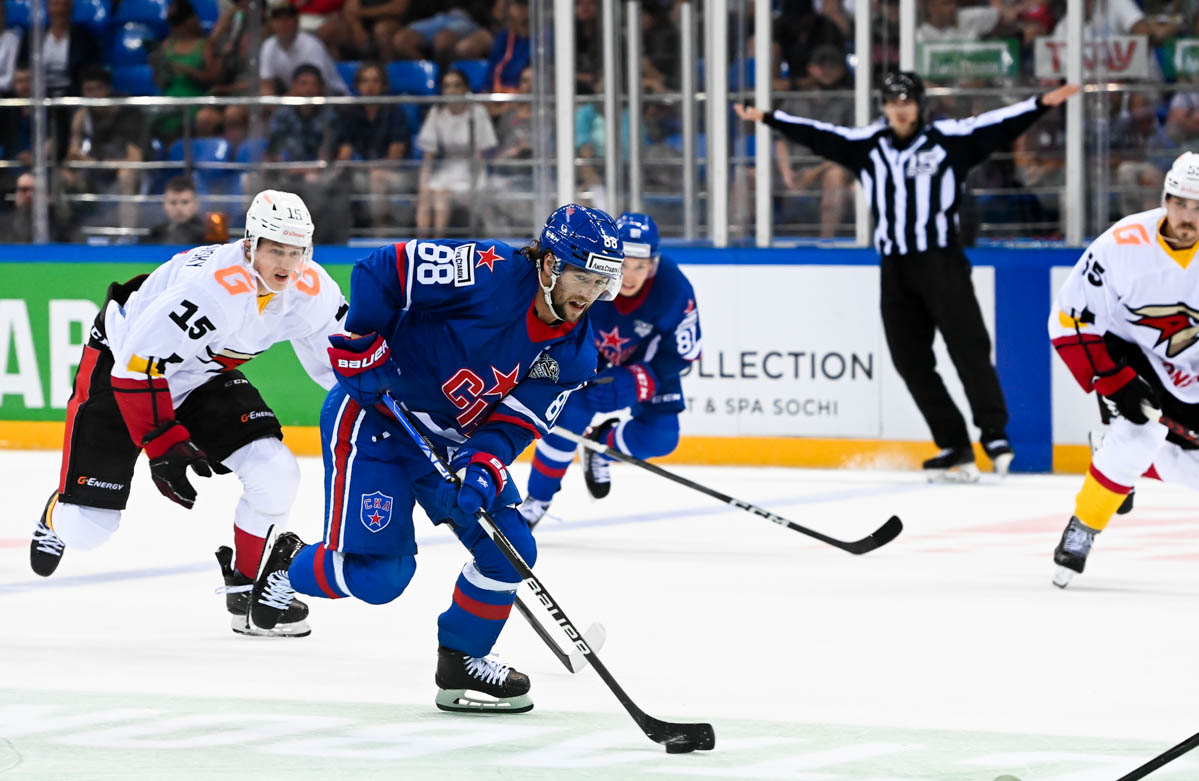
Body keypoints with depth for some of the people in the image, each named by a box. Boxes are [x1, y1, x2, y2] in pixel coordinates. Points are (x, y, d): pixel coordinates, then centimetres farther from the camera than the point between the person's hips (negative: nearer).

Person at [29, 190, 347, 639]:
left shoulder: (311, 290, -16)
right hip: (120, 363, -6)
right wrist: (165, 447, -28)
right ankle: (57, 517, 34)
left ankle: (245, 589, 4)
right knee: (86, 528, -5)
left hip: (203, 375, 6)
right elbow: (138, 366, -32)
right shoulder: (213, 286, -37)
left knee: (275, 472, -16)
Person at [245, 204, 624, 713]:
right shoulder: (491, 273, -24)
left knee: (510, 548, -5)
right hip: (374, 418, -7)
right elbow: (380, 271, -22)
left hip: (452, 441, 7)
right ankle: (289, 568, 19)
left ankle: (462, 662, 15)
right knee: (377, 571, -12)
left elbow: (511, 425, -7)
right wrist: (361, 352, -22)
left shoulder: (572, 356, -4)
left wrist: (483, 469, -26)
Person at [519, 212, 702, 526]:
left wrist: (634, 384, -33)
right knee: (569, 418, -23)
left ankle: (600, 446, 21)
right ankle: (537, 500, -3)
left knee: (661, 438, -10)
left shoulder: (674, 290, -34)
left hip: (644, 356, 2)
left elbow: (682, 353, -22)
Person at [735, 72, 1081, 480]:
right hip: (895, 267, 4)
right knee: (911, 360, 1)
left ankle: (994, 434, -13)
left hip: (942, 262, -4)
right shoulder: (867, 145, 10)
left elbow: (995, 126, -7)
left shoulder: (947, 138, -1)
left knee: (968, 346, -12)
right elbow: (817, 134, 14)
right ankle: (955, 449, 4)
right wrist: (766, 118, 14)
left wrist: (1042, 104, -18)